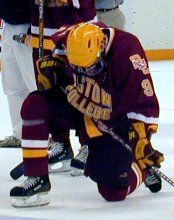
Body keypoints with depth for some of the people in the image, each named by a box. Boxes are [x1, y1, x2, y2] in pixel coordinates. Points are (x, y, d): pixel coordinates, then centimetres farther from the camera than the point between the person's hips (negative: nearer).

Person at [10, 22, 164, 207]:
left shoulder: (127, 49, -33)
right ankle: (37, 179, -14)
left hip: (113, 122, -5)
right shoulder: (72, 37, -19)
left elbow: (145, 103, -29)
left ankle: (143, 168, 21)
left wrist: (142, 138, -33)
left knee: (114, 192, -13)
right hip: (76, 105, 5)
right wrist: (52, 64, -7)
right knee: (34, 105, -20)